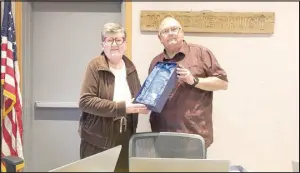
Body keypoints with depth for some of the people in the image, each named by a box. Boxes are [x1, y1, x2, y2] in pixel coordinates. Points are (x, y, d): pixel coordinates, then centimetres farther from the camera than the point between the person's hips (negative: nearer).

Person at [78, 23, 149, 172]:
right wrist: (122, 107, -24)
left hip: (125, 138, 5)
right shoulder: (95, 66, -9)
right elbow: (85, 101, -18)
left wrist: (144, 104, -3)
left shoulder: (130, 67, 8)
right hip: (98, 140, -5)